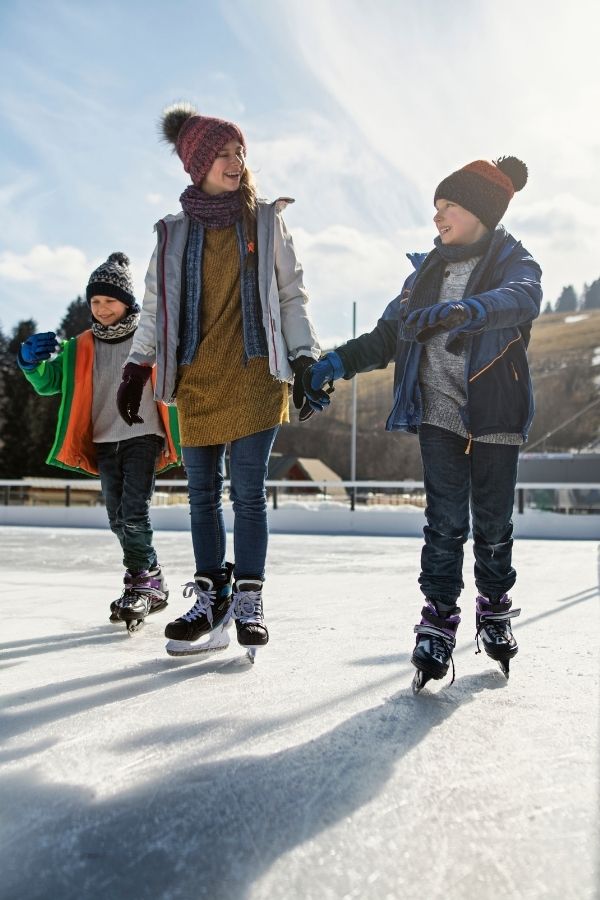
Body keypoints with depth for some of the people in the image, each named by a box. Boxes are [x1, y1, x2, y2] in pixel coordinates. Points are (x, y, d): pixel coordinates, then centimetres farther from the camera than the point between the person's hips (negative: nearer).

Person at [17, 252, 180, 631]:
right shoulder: (82, 347, 10)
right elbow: (49, 381, 11)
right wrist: (30, 361, -9)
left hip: (143, 437, -5)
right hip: (105, 442, 5)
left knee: (134, 513, -14)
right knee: (118, 519, 8)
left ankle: (142, 584, 2)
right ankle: (151, 581, 21)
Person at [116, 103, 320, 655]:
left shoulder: (266, 221, 10)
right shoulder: (175, 233, 14)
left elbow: (292, 295, 8)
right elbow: (155, 306, 15)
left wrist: (305, 361, -1)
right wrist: (137, 368, 6)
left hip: (255, 374, -2)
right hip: (196, 379, 3)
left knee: (248, 492, -5)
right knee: (203, 495, 4)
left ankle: (248, 599, 4)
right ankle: (211, 598, 14)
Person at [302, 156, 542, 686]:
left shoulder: (514, 261, 1)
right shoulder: (427, 271, 13)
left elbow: (523, 299, -24)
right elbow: (387, 337, 12)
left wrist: (464, 310, -44)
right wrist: (336, 363, -4)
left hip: (496, 416, -2)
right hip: (440, 412, 2)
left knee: (493, 523, 7)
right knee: (445, 521, -3)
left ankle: (495, 611, 28)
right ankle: (439, 621, 5)